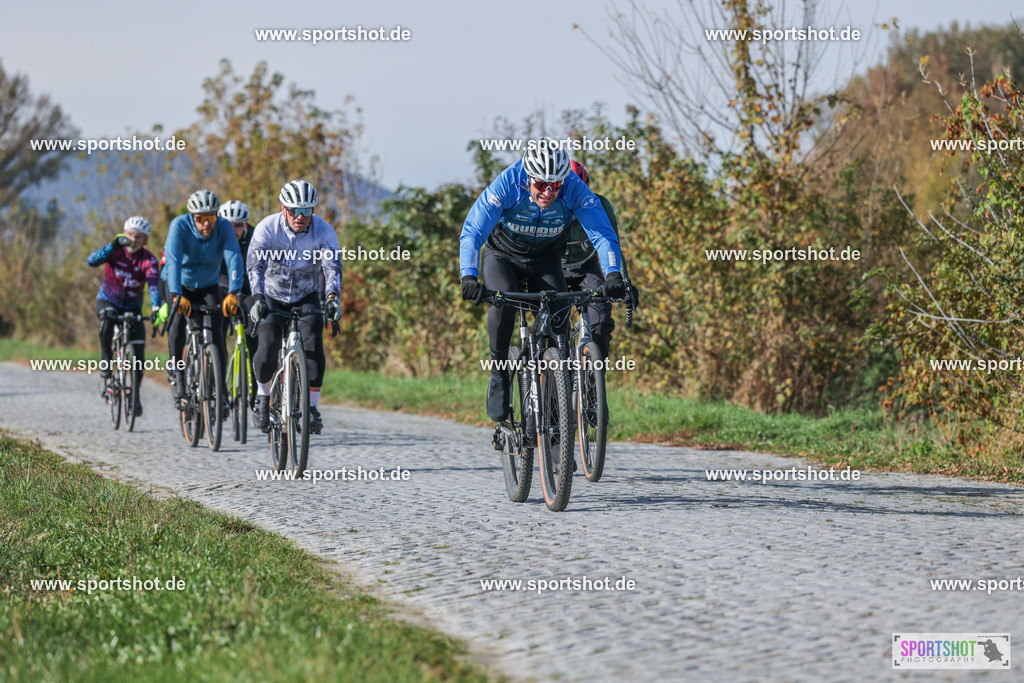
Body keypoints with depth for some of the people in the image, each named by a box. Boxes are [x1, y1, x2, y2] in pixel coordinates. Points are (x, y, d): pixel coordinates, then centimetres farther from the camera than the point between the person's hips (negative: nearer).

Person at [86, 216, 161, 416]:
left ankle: (136, 394, 6)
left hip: (132, 307, 1)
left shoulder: (148, 260, -15)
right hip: (108, 301, -1)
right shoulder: (116, 250, -15)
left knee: (138, 353, -7)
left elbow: (154, 283, -31)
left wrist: (156, 307, -49)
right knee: (108, 318, -38)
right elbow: (92, 261, -33)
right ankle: (106, 358, -19)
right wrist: (113, 246, -48)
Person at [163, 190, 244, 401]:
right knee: (178, 322, -26)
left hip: (208, 286, 1)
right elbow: (173, 260, -37)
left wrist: (233, 293, -50)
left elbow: (234, 258, -35)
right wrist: (177, 296, -51)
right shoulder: (180, 225, -27)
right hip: (180, 284, -1)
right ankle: (177, 374, -10)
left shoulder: (224, 227, -23)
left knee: (216, 331, -14)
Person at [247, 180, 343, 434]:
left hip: (306, 297, 1)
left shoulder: (323, 231, -18)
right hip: (272, 297, -1)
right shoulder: (267, 228, -20)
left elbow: (333, 266, -28)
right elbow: (255, 265, -30)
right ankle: (262, 396, 5)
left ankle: (311, 407, -13)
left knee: (313, 343, -23)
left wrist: (333, 298, -46)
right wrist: (257, 298, -46)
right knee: (268, 347, -21)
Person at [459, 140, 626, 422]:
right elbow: (471, 233, -35)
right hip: (502, 254, -2)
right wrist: (469, 277, -51)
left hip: (546, 262, 2)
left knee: (558, 320, -19)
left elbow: (603, 234, -30)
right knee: (504, 299, -32)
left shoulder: (575, 190, -28)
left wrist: (613, 274, -48)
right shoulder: (506, 185, -32)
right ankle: (499, 373, -13)